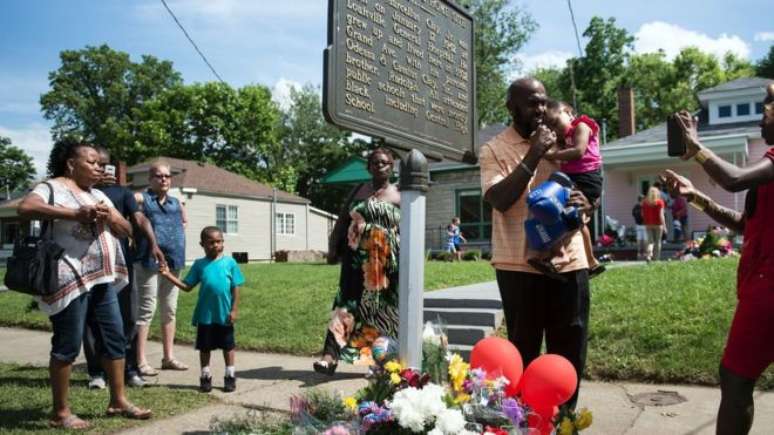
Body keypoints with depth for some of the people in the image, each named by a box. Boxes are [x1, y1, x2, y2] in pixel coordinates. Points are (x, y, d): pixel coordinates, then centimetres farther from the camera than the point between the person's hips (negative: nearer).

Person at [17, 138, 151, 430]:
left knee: (114, 339, 10)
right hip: (71, 281, -8)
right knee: (67, 346, -2)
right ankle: (60, 413, 9)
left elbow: (127, 230, 16)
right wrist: (76, 213, -27)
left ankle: (118, 401, 20)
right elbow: (25, 208, -25)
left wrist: (109, 216, -5)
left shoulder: (98, 195, 19)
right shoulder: (52, 188, -4)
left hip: (103, 280, 8)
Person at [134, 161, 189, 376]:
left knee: (169, 310, 11)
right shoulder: (141, 199, -2)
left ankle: (169, 357, 21)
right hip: (149, 261, -6)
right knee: (146, 310, -5)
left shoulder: (176, 203, 16)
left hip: (173, 261, 6)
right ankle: (141, 361, 1)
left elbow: (184, 220, 33)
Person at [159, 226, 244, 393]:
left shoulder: (229, 262, -4)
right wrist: (168, 275, -7)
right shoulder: (199, 264, 1)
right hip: (205, 315, 2)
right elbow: (187, 286, 2)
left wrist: (234, 309, -7)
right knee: (204, 347, 12)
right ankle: (206, 377, 26)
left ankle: (230, 377, 23)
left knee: (228, 346, 10)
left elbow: (235, 288, -3)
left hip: (225, 314, -1)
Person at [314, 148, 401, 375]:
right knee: (347, 304, -9)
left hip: (386, 261, -1)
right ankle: (331, 355, -15)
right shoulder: (359, 191, 13)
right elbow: (342, 220, 13)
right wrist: (333, 248, 6)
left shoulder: (398, 196, 6)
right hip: (358, 257, 1)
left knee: (381, 308, 4)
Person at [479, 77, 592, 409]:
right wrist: (534, 155, -18)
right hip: (520, 265, -4)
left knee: (570, 352, 12)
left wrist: (586, 203, -10)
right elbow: (499, 200, -15)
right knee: (523, 351, 7)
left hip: (569, 262, 4)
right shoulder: (494, 149, -1)